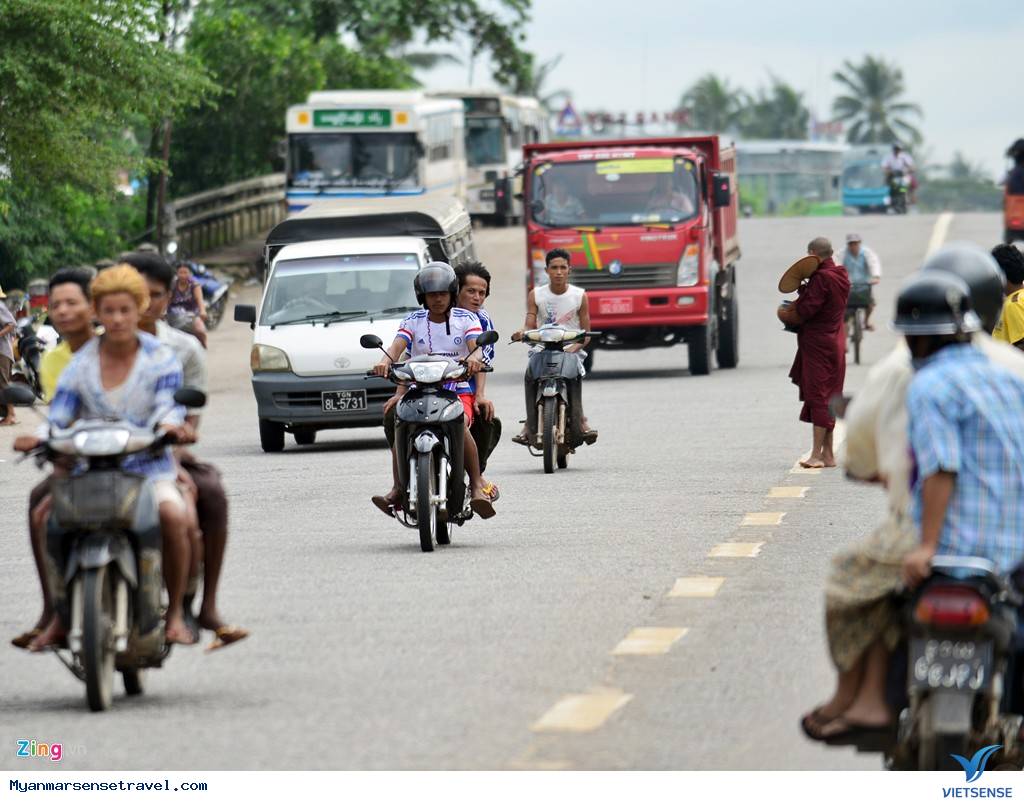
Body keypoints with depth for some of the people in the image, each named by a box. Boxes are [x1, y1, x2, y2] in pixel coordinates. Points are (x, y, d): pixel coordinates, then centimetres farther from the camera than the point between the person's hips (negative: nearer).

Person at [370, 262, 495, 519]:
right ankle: (398, 488, -27)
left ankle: (477, 484, -28)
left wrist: (474, 357, -35)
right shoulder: (413, 322, 10)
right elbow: (398, 346, -7)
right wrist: (386, 361, -31)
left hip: (459, 391, -2)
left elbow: (477, 348, -9)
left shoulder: (467, 319, 7)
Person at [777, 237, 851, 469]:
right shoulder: (841, 276, 11)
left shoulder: (821, 278, -18)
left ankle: (817, 454, -8)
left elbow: (805, 312, -21)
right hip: (834, 343, 9)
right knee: (828, 399, 13)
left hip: (818, 345, -9)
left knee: (818, 397, -7)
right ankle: (828, 453, 16)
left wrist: (785, 314, -3)